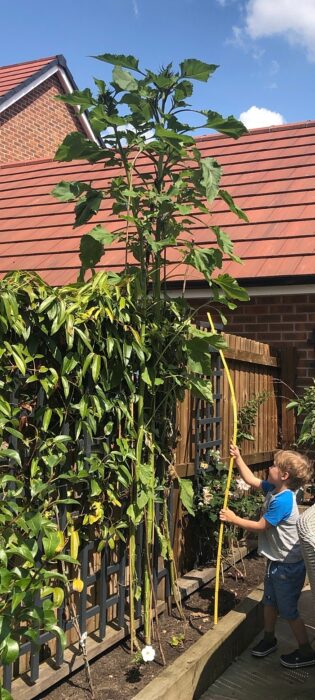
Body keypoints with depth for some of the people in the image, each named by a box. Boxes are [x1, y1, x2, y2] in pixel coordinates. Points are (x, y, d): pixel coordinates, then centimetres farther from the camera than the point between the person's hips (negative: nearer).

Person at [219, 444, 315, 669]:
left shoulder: (282, 501, -29)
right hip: (277, 561, 9)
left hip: (288, 566, -9)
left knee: (288, 610, 4)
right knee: (270, 601, 22)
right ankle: (269, 639, 40)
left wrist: (233, 519, -13)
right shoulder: (274, 489, -2)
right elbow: (252, 480, 12)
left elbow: (260, 526, -22)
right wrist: (238, 458, 9)